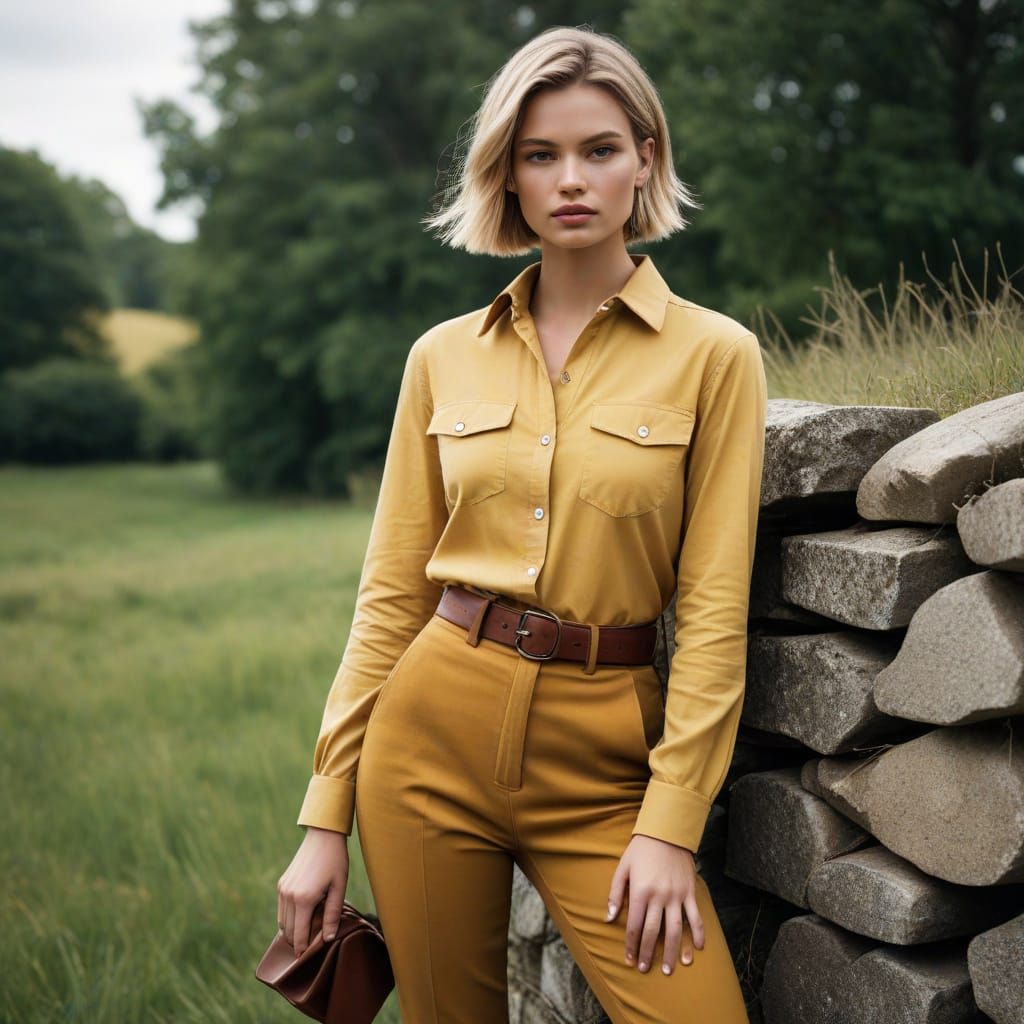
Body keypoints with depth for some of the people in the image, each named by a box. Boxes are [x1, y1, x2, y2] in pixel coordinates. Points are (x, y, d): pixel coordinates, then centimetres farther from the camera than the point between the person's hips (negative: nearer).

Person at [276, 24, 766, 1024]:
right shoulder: (444, 356, 4)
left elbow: (714, 608, -5)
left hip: (601, 750, -1)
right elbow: (391, 590, 5)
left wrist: (671, 824, -9)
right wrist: (326, 818, 2)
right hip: (437, 719, 2)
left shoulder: (713, 353, -3)